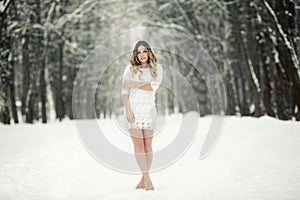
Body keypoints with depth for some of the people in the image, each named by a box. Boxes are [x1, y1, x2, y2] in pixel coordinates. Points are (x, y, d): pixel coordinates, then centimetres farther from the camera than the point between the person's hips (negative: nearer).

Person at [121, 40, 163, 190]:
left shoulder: (157, 68, 6)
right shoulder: (130, 69, 5)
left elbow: (153, 87, -9)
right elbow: (124, 91, 0)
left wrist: (134, 83, -10)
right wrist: (128, 110, -10)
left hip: (148, 109, 1)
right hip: (133, 109, -1)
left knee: (148, 144, 0)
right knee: (138, 143, -9)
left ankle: (144, 179, 6)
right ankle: (147, 179, -10)